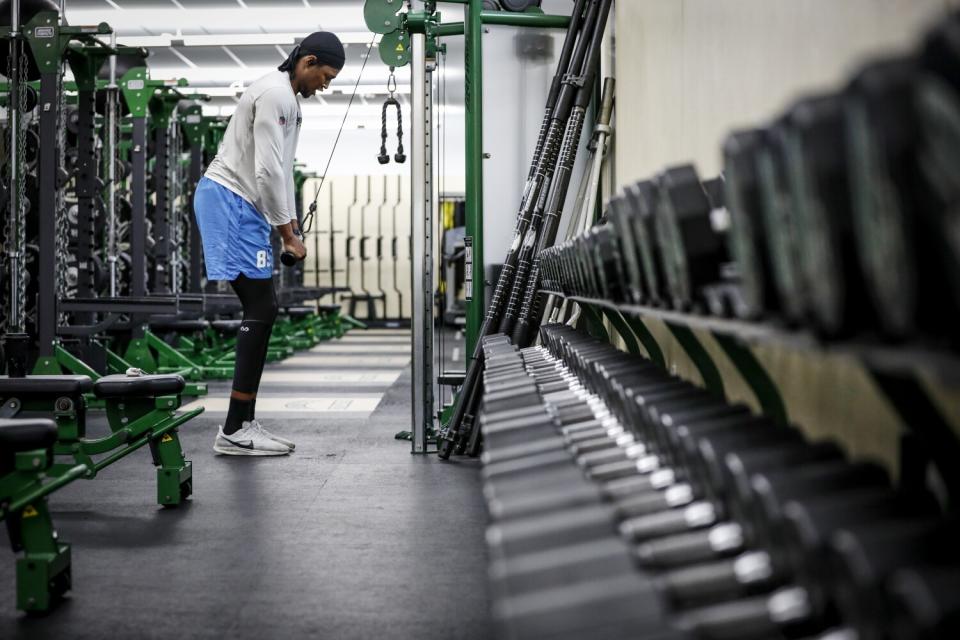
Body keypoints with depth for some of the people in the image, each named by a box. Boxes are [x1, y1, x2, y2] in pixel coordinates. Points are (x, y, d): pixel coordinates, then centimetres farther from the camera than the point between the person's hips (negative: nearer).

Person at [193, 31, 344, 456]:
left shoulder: (286, 98, 21)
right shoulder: (275, 94, -14)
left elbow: (281, 170, 23)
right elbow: (267, 171, -20)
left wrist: (290, 228, 18)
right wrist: (287, 233, -14)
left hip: (241, 206, 11)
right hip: (228, 201, -11)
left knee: (260, 311, 8)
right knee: (261, 310, -12)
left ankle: (243, 424, 11)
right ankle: (235, 430, -9)